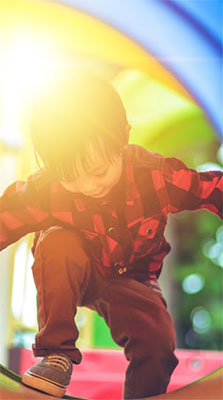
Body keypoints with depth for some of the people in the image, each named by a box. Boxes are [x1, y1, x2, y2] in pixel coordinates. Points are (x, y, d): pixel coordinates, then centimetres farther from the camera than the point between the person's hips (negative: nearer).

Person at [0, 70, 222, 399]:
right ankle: (56, 354, -21)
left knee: (158, 339, -27)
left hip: (130, 280, 1)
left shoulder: (156, 176, -28)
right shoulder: (47, 190, -27)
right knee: (56, 244, -35)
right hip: (69, 275, 0)